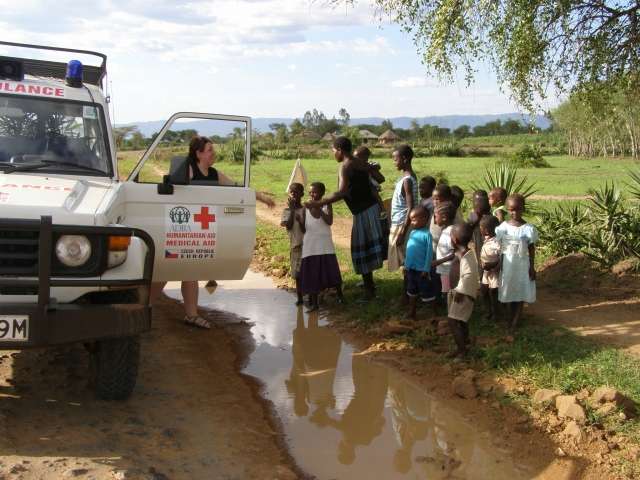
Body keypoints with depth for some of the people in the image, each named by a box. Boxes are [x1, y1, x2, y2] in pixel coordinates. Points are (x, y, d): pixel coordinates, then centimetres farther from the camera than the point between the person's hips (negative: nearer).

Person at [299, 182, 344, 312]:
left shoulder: (326, 206, 1)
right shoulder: (306, 209, 4)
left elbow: (329, 221, -15)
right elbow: (303, 229, 3)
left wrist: (318, 209, -18)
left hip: (325, 245, -1)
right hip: (310, 246, 2)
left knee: (331, 271, 0)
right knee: (312, 274, 2)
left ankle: (340, 296, 18)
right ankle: (313, 303, 8)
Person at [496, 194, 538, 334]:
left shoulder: (528, 228, -10)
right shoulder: (503, 227, -6)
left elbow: (531, 250, -4)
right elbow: (500, 247, 1)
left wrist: (532, 267, -4)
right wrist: (498, 264, 2)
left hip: (522, 265, -2)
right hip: (507, 265, 2)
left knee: (521, 294, 4)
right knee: (509, 293, 11)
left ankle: (514, 324, 10)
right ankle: (510, 321, 22)